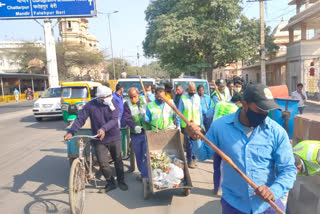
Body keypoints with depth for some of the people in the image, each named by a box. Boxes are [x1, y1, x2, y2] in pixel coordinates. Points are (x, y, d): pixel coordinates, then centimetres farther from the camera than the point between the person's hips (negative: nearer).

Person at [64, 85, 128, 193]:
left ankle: (121, 181, 33)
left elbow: (114, 119, -18)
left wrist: (104, 129, -35)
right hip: (99, 140, 0)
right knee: (103, 163, -3)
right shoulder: (90, 105, -9)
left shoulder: (113, 103, -9)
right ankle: (110, 182, 23)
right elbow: (80, 119, -9)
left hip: (114, 138, 1)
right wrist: (71, 132, -20)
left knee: (118, 160, 12)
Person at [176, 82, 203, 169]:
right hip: (186, 124, -3)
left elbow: (200, 111, 11)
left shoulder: (197, 97, 6)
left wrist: (201, 123, 11)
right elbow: (179, 112, -3)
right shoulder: (183, 98, -5)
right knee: (188, 143, 2)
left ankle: (193, 158, 25)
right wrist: (178, 125, -6)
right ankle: (190, 160, 13)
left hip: (196, 124, 3)